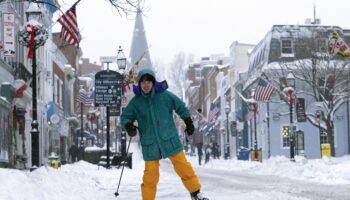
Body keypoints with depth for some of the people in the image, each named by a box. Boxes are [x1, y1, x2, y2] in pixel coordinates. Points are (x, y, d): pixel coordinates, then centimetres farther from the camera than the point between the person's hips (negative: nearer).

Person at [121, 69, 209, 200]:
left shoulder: (164, 95, -5)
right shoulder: (136, 102, -3)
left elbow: (180, 107, 8)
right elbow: (125, 117, 8)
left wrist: (189, 123, 15)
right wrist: (128, 125, -14)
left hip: (169, 140, 0)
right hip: (150, 145, 0)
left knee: (183, 166, 2)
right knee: (150, 174, -1)